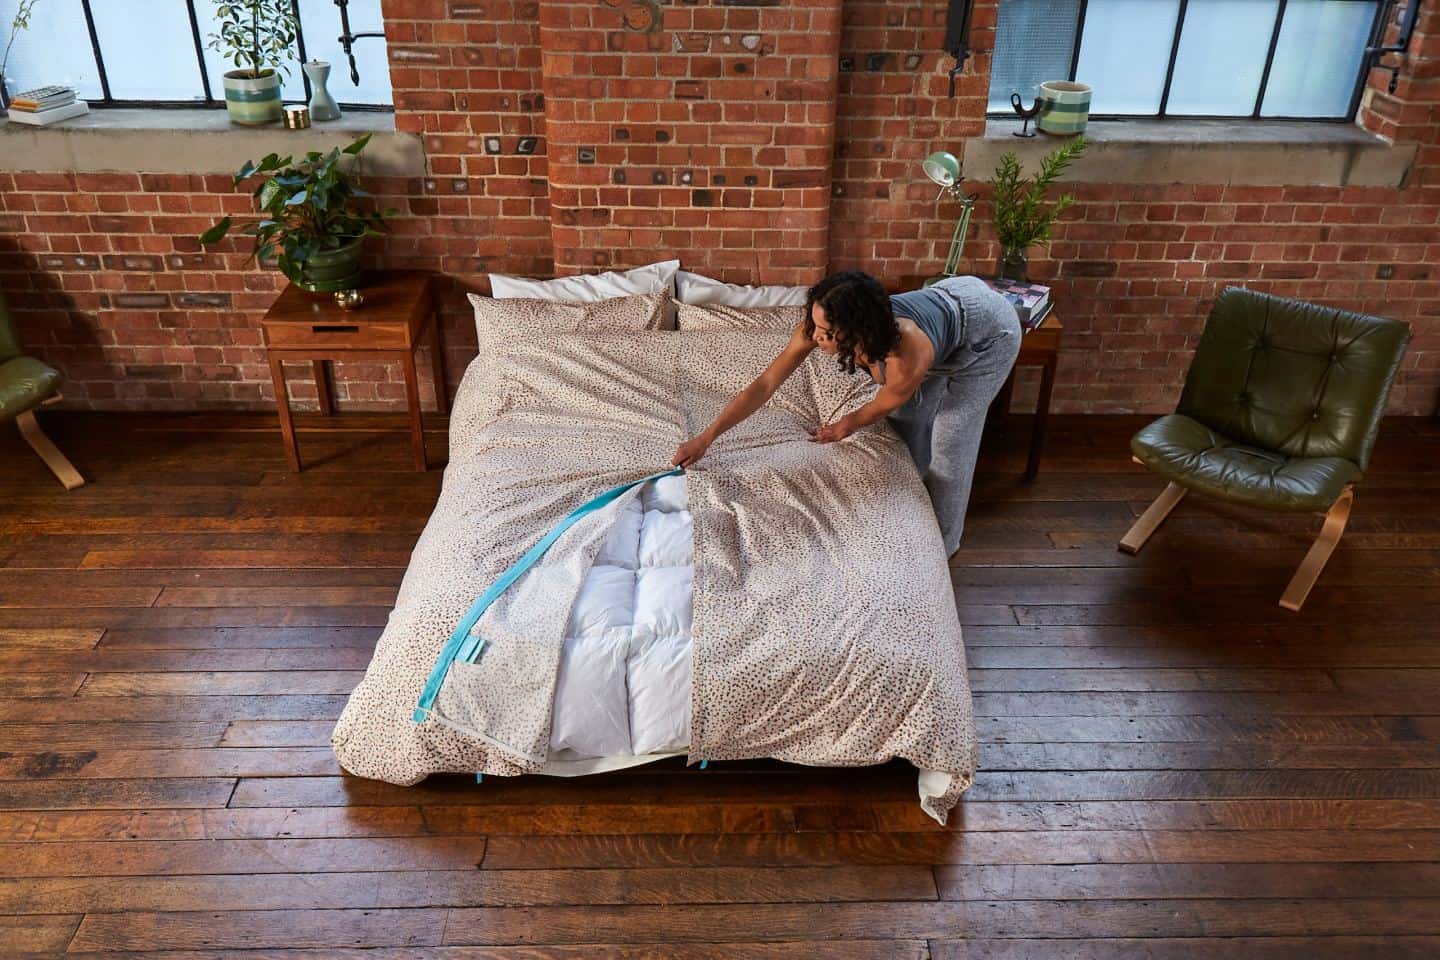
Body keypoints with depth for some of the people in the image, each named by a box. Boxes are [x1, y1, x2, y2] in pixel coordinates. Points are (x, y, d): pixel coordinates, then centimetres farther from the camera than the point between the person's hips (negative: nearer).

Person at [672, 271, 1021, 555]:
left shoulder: (907, 356, -44)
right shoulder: (818, 327, -29)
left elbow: (886, 404, -21)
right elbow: (765, 385, -24)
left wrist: (848, 425, -2)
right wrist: (705, 437, -24)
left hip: (990, 327, -5)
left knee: (949, 439, -1)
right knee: (908, 418, 14)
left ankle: (942, 542, 20)